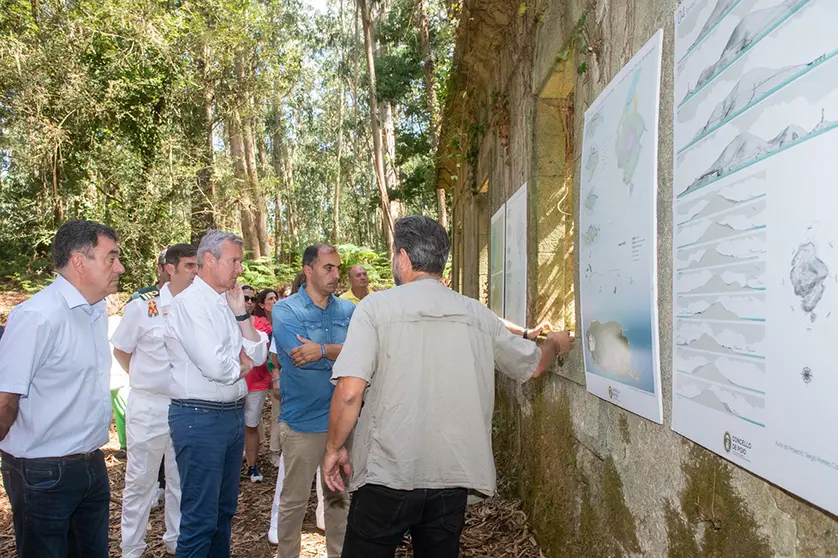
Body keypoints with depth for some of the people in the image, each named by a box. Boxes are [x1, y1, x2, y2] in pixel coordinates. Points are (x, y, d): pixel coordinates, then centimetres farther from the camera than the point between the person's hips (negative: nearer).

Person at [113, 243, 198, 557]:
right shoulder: (143, 306, -9)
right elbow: (121, 351, 3)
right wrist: (146, 379, 6)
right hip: (149, 405, -3)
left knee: (183, 480, 16)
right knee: (140, 480, 9)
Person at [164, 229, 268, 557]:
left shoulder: (226, 303, 11)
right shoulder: (190, 303, -14)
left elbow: (257, 355, 7)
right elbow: (215, 366, -24)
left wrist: (241, 313, -2)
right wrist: (242, 364, -4)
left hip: (233, 414, 8)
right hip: (201, 417, -8)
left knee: (225, 509, 20)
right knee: (201, 517, 0)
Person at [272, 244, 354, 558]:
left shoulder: (348, 311, 5)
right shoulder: (286, 310, -7)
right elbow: (298, 355, -21)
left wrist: (321, 349, -20)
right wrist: (343, 351, -15)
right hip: (302, 421, -4)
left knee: (339, 497, 18)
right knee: (294, 501, 9)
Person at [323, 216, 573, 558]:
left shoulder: (375, 307, -9)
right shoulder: (478, 314, 2)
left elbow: (349, 392, -17)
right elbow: (533, 366, 15)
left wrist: (334, 448, -1)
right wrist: (555, 343, 36)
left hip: (388, 475, -3)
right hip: (453, 477, 4)